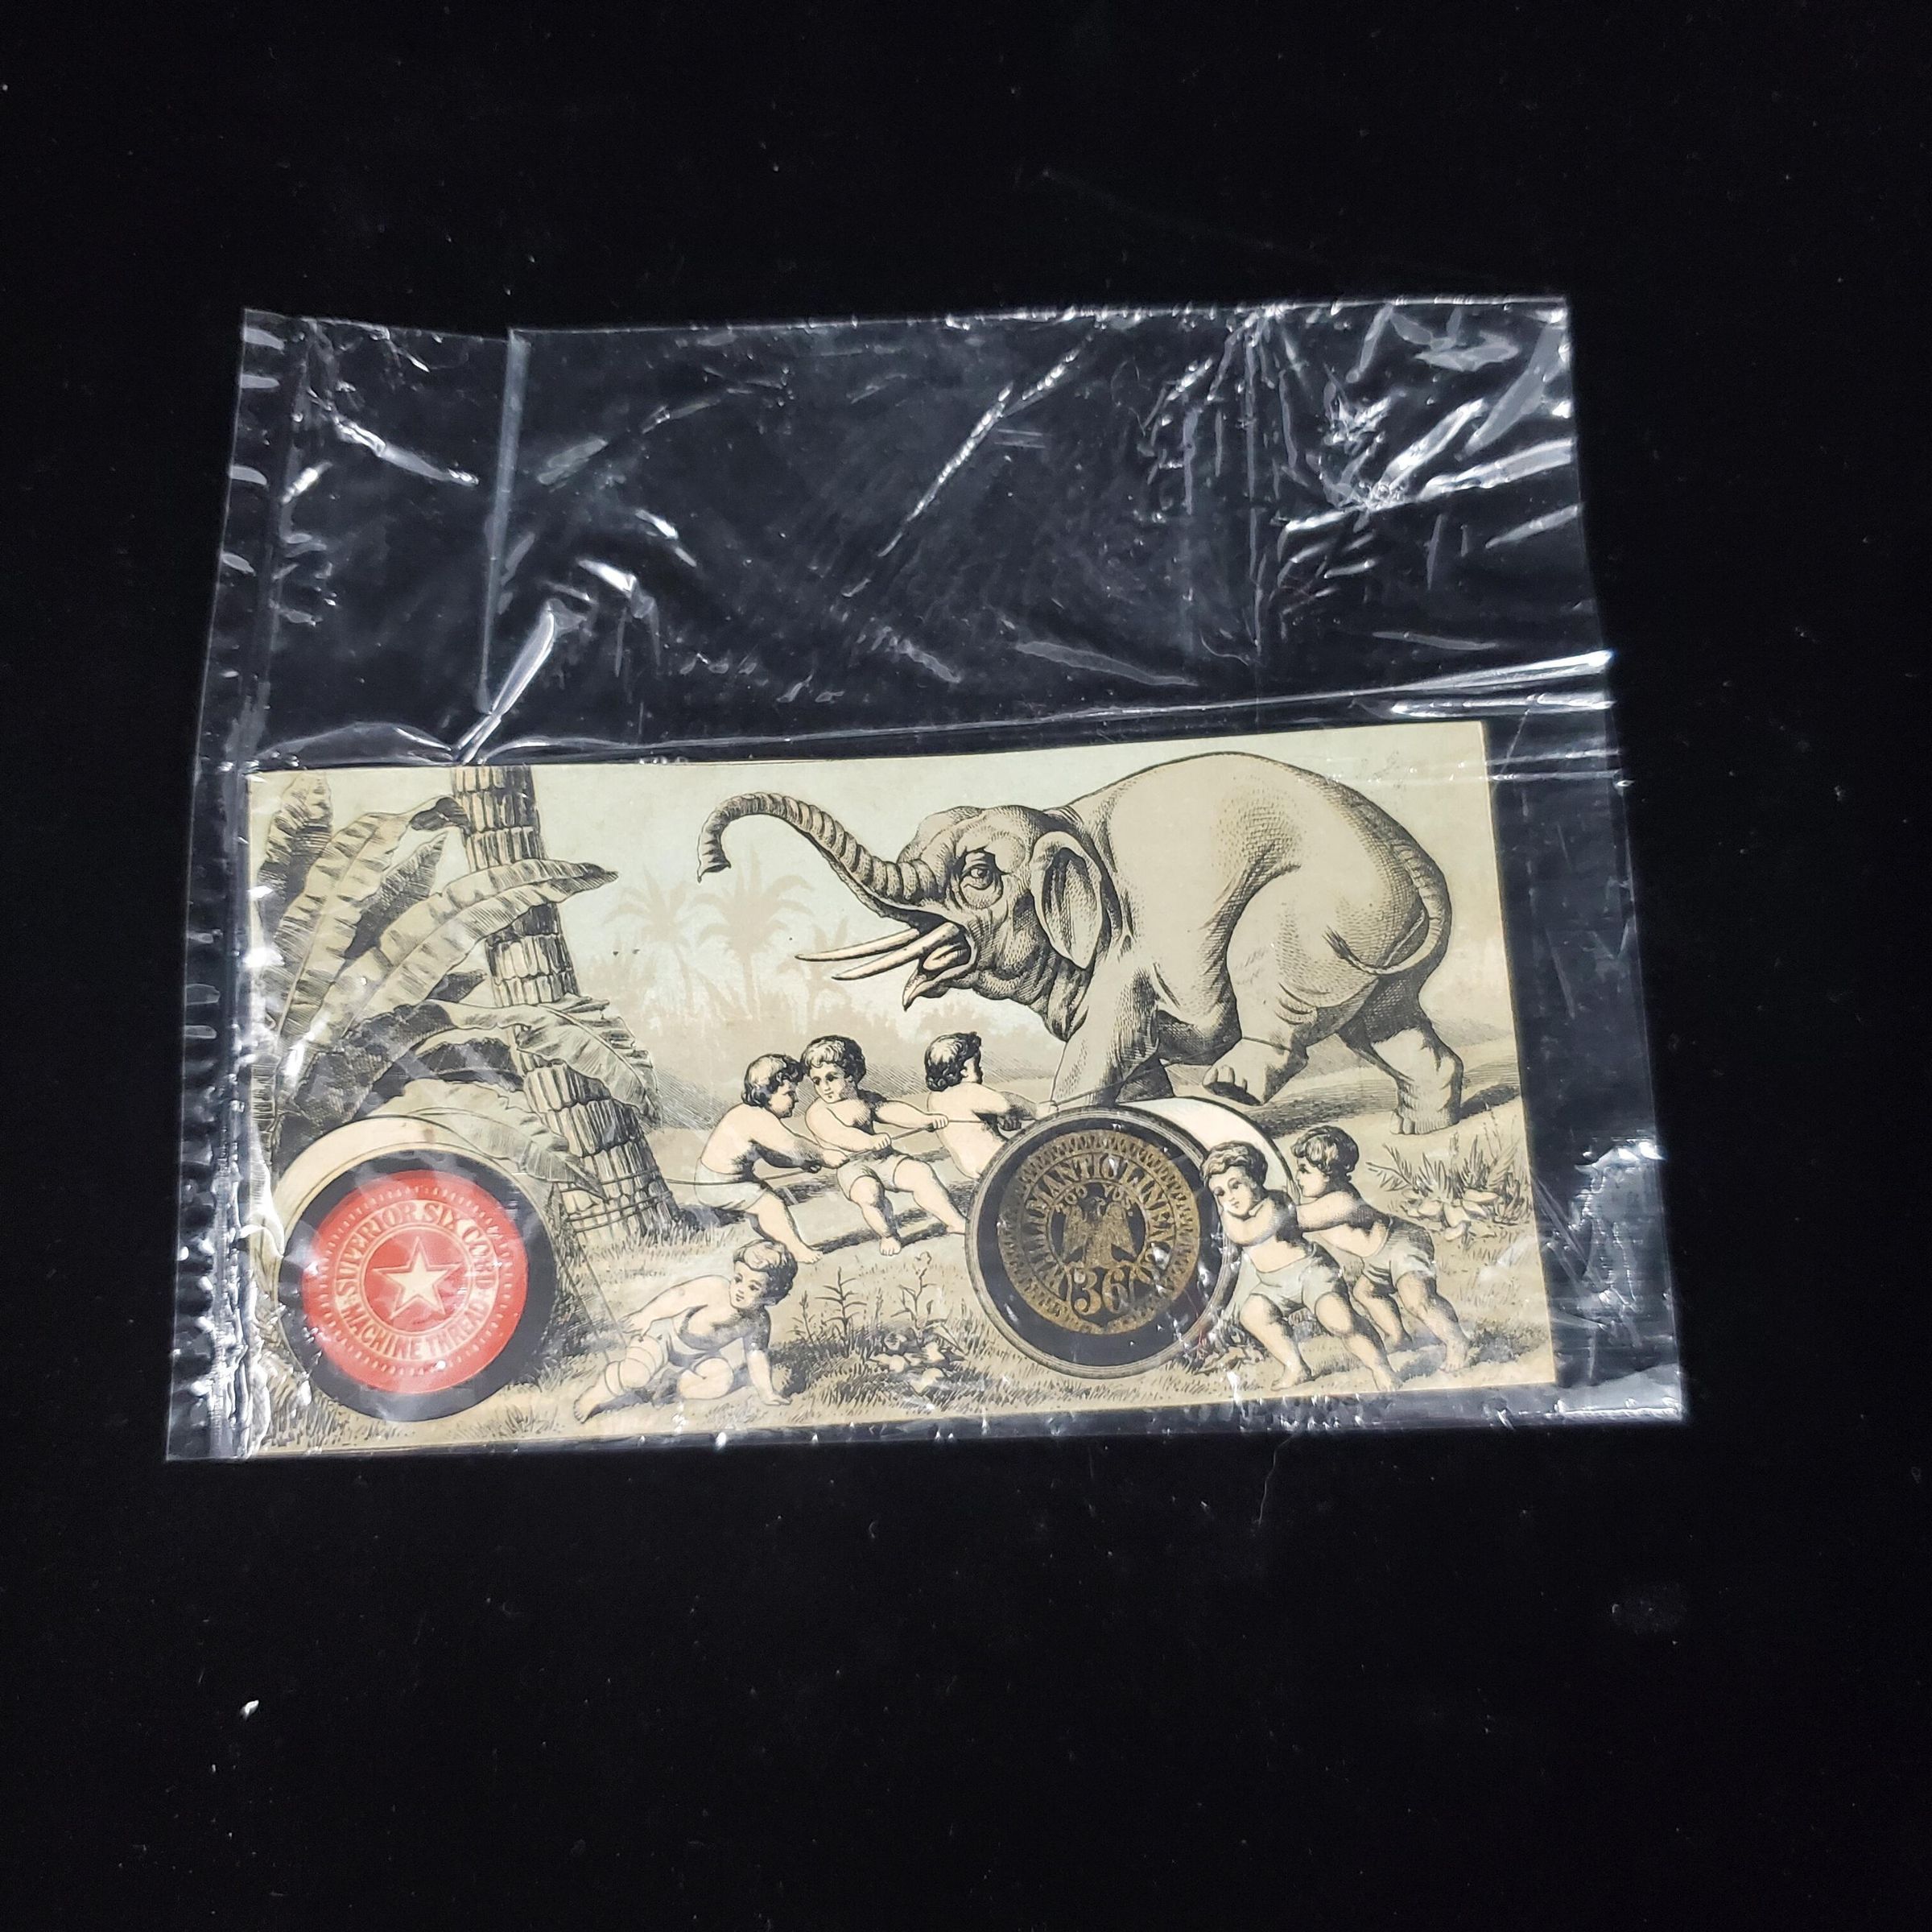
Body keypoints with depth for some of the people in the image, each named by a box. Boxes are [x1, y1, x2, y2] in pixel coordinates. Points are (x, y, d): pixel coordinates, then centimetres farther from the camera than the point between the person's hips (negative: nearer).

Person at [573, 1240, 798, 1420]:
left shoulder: (759, 1322, -14)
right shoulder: (715, 1288, -31)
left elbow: (757, 1356, -5)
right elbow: (677, 1296, -25)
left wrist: (767, 1391, -12)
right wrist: (646, 1315, -24)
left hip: (697, 1358, 6)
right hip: (665, 1332, -5)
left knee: (724, 1378, -17)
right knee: (636, 1373, -27)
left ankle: (673, 1383, -3)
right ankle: (594, 1397, -1)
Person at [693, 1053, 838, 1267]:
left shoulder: (753, 1114, 6)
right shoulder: (759, 1120, -28)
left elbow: (773, 1156, 11)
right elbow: (793, 1147, -29)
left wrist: (806, 1163, -2)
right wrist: (823, 1158, -16)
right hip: (719, 1185, -11)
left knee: (765, 1191, 23)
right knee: (771, 1205, -12)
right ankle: (798, 1251, -3)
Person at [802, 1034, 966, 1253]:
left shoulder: (865, 1099, 15)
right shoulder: (817, 1112, -5)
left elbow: (893, 1111, 3)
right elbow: (841, 1136, -23)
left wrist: (927, 1119, -14)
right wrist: (870, 1141, -42)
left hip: (882, 1158, 5)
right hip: (850, 1165, -5)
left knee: (921, 1172, -17)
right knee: (868, 1191, -36)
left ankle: (955, 1223, -13)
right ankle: (887, 1235, -11)